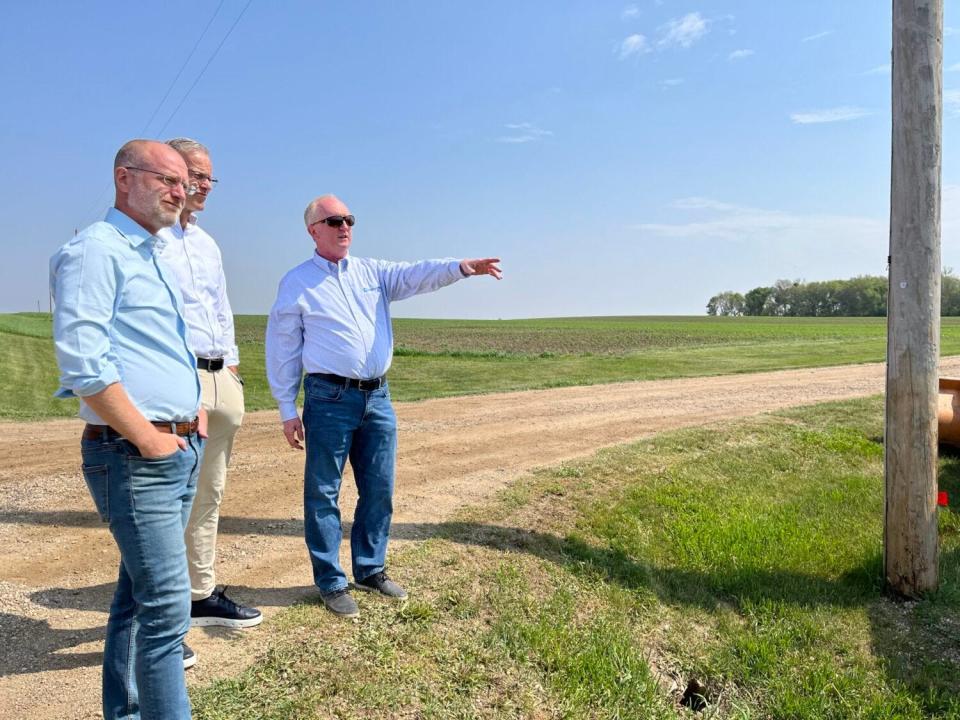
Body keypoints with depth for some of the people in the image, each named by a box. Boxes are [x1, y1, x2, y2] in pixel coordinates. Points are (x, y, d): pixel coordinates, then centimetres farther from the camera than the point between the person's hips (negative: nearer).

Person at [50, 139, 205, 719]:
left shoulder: (156, 257, 18)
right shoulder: (96, 249, -10)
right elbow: (82, 363, -19)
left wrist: (195, 408, 12)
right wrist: (147, 438, -16)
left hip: (181, 450, 9)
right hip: (135, 456, -9)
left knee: (138, 594, 18)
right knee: (168, 605, -7)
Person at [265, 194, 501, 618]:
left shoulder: (372, 272, 12)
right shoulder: (297, 283, 1)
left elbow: (417, 275, -5)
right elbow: (282, 350, 1)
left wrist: (461, 267, -24)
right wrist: (287, 411, -2)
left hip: (378, 397, 5)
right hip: (329, 399, -4)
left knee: (379, 491, 11)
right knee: (322, 494, 3)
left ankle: (370, 570, 28)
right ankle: (331, 583, 17)